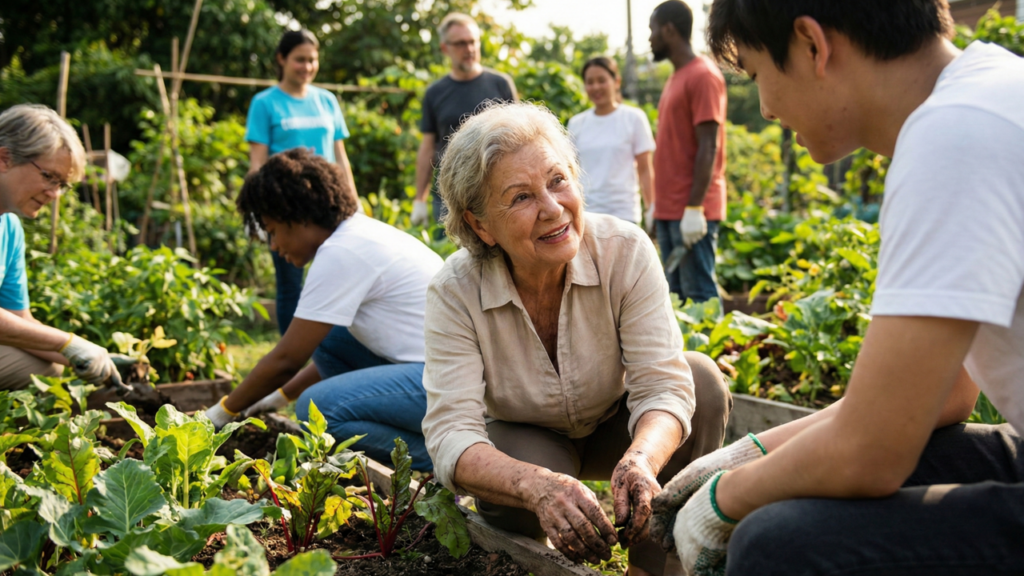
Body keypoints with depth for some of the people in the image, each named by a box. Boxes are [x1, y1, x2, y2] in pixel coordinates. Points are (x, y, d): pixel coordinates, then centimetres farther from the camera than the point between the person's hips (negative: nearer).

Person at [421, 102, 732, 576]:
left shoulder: (626, 251, -25)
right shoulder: (455, 293, -26)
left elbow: (660, 385, -29)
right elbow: (451, 432, -33)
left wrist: (641, 460, -53)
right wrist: (538, 485, -54)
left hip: (614, 427, 2)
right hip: (524, 442, -2)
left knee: (703, 378, -27)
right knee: (514, 498, -36)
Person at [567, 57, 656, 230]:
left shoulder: (634, 118, 2)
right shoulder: (576, 123, 9)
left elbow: (645, 170, 3)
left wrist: (651, 209, -3)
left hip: (622, 213, -2)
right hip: (584, 213, 2)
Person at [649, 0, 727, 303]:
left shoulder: (703, 75, -10)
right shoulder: (677, 77, 18)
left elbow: (708, 148, -16)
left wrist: (694, 208, -20)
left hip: (691, 212, -9)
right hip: (669, 210, 9)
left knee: (699, 296, -7)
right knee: (677, 296, 11)